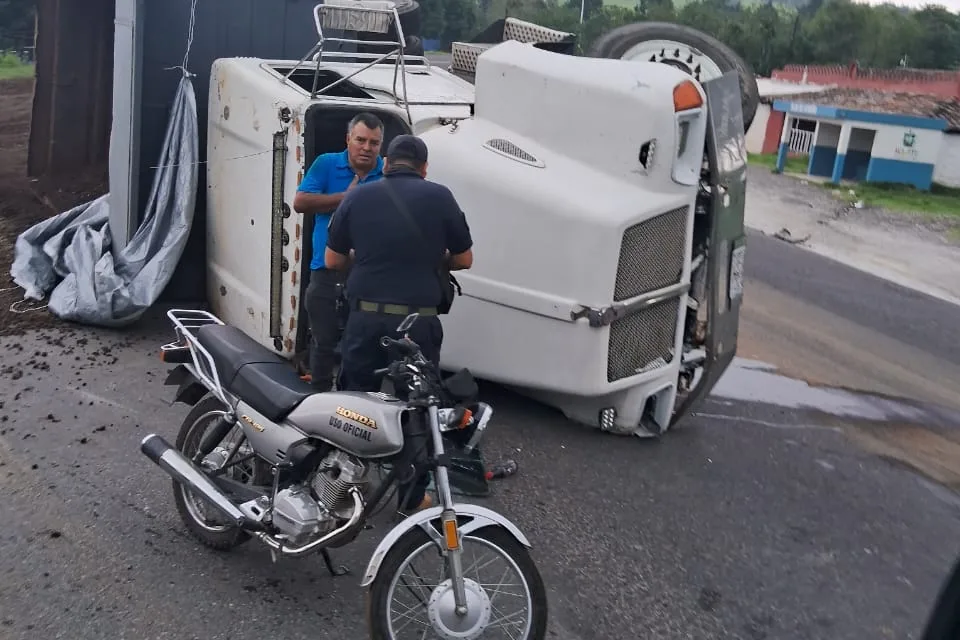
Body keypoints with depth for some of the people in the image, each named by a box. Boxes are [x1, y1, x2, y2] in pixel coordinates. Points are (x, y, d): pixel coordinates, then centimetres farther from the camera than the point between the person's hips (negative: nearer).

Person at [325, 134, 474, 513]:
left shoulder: (357, 197, 5)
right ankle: (412, 497, 20)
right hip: (418, 322, -1)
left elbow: (332, 260, 10)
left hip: (365, 318, 2)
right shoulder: (439, 197, 0)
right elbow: (464, 260, 7)